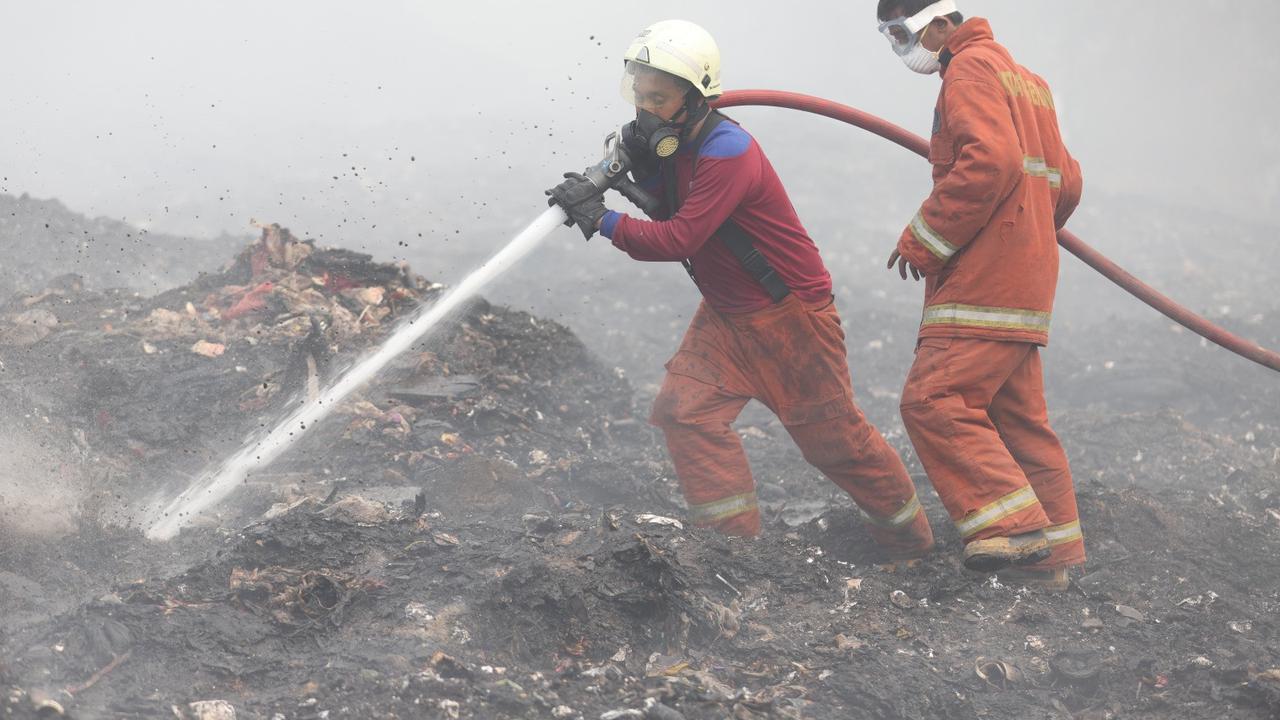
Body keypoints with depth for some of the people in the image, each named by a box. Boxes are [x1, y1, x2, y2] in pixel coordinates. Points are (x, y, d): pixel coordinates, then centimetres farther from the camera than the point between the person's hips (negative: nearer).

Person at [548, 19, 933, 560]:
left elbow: (678, 239, -31)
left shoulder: (727, 153, -27)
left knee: (832, 437, 4)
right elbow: (666, 215, 6)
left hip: (791, 313, -8)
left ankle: (910, 539, 25)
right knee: (684, 411, -8)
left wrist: (602, 221, -31)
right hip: (726, 314, 8)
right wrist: (643, 170, -10)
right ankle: (734, 540, -3)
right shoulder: (673, 143, 1)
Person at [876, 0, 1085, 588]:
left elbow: (989, 164, -22)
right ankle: (1048, 558, 15)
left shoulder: (972, 68, -7)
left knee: (934, 399, -15)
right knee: (1017, 416, 12)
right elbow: (1065, 183, 25)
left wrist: (923, 240, -16)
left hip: (982, 284, -10)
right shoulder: (1022, 78, 24)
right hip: (1025, 285, 10)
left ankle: (1013, 528, -20)